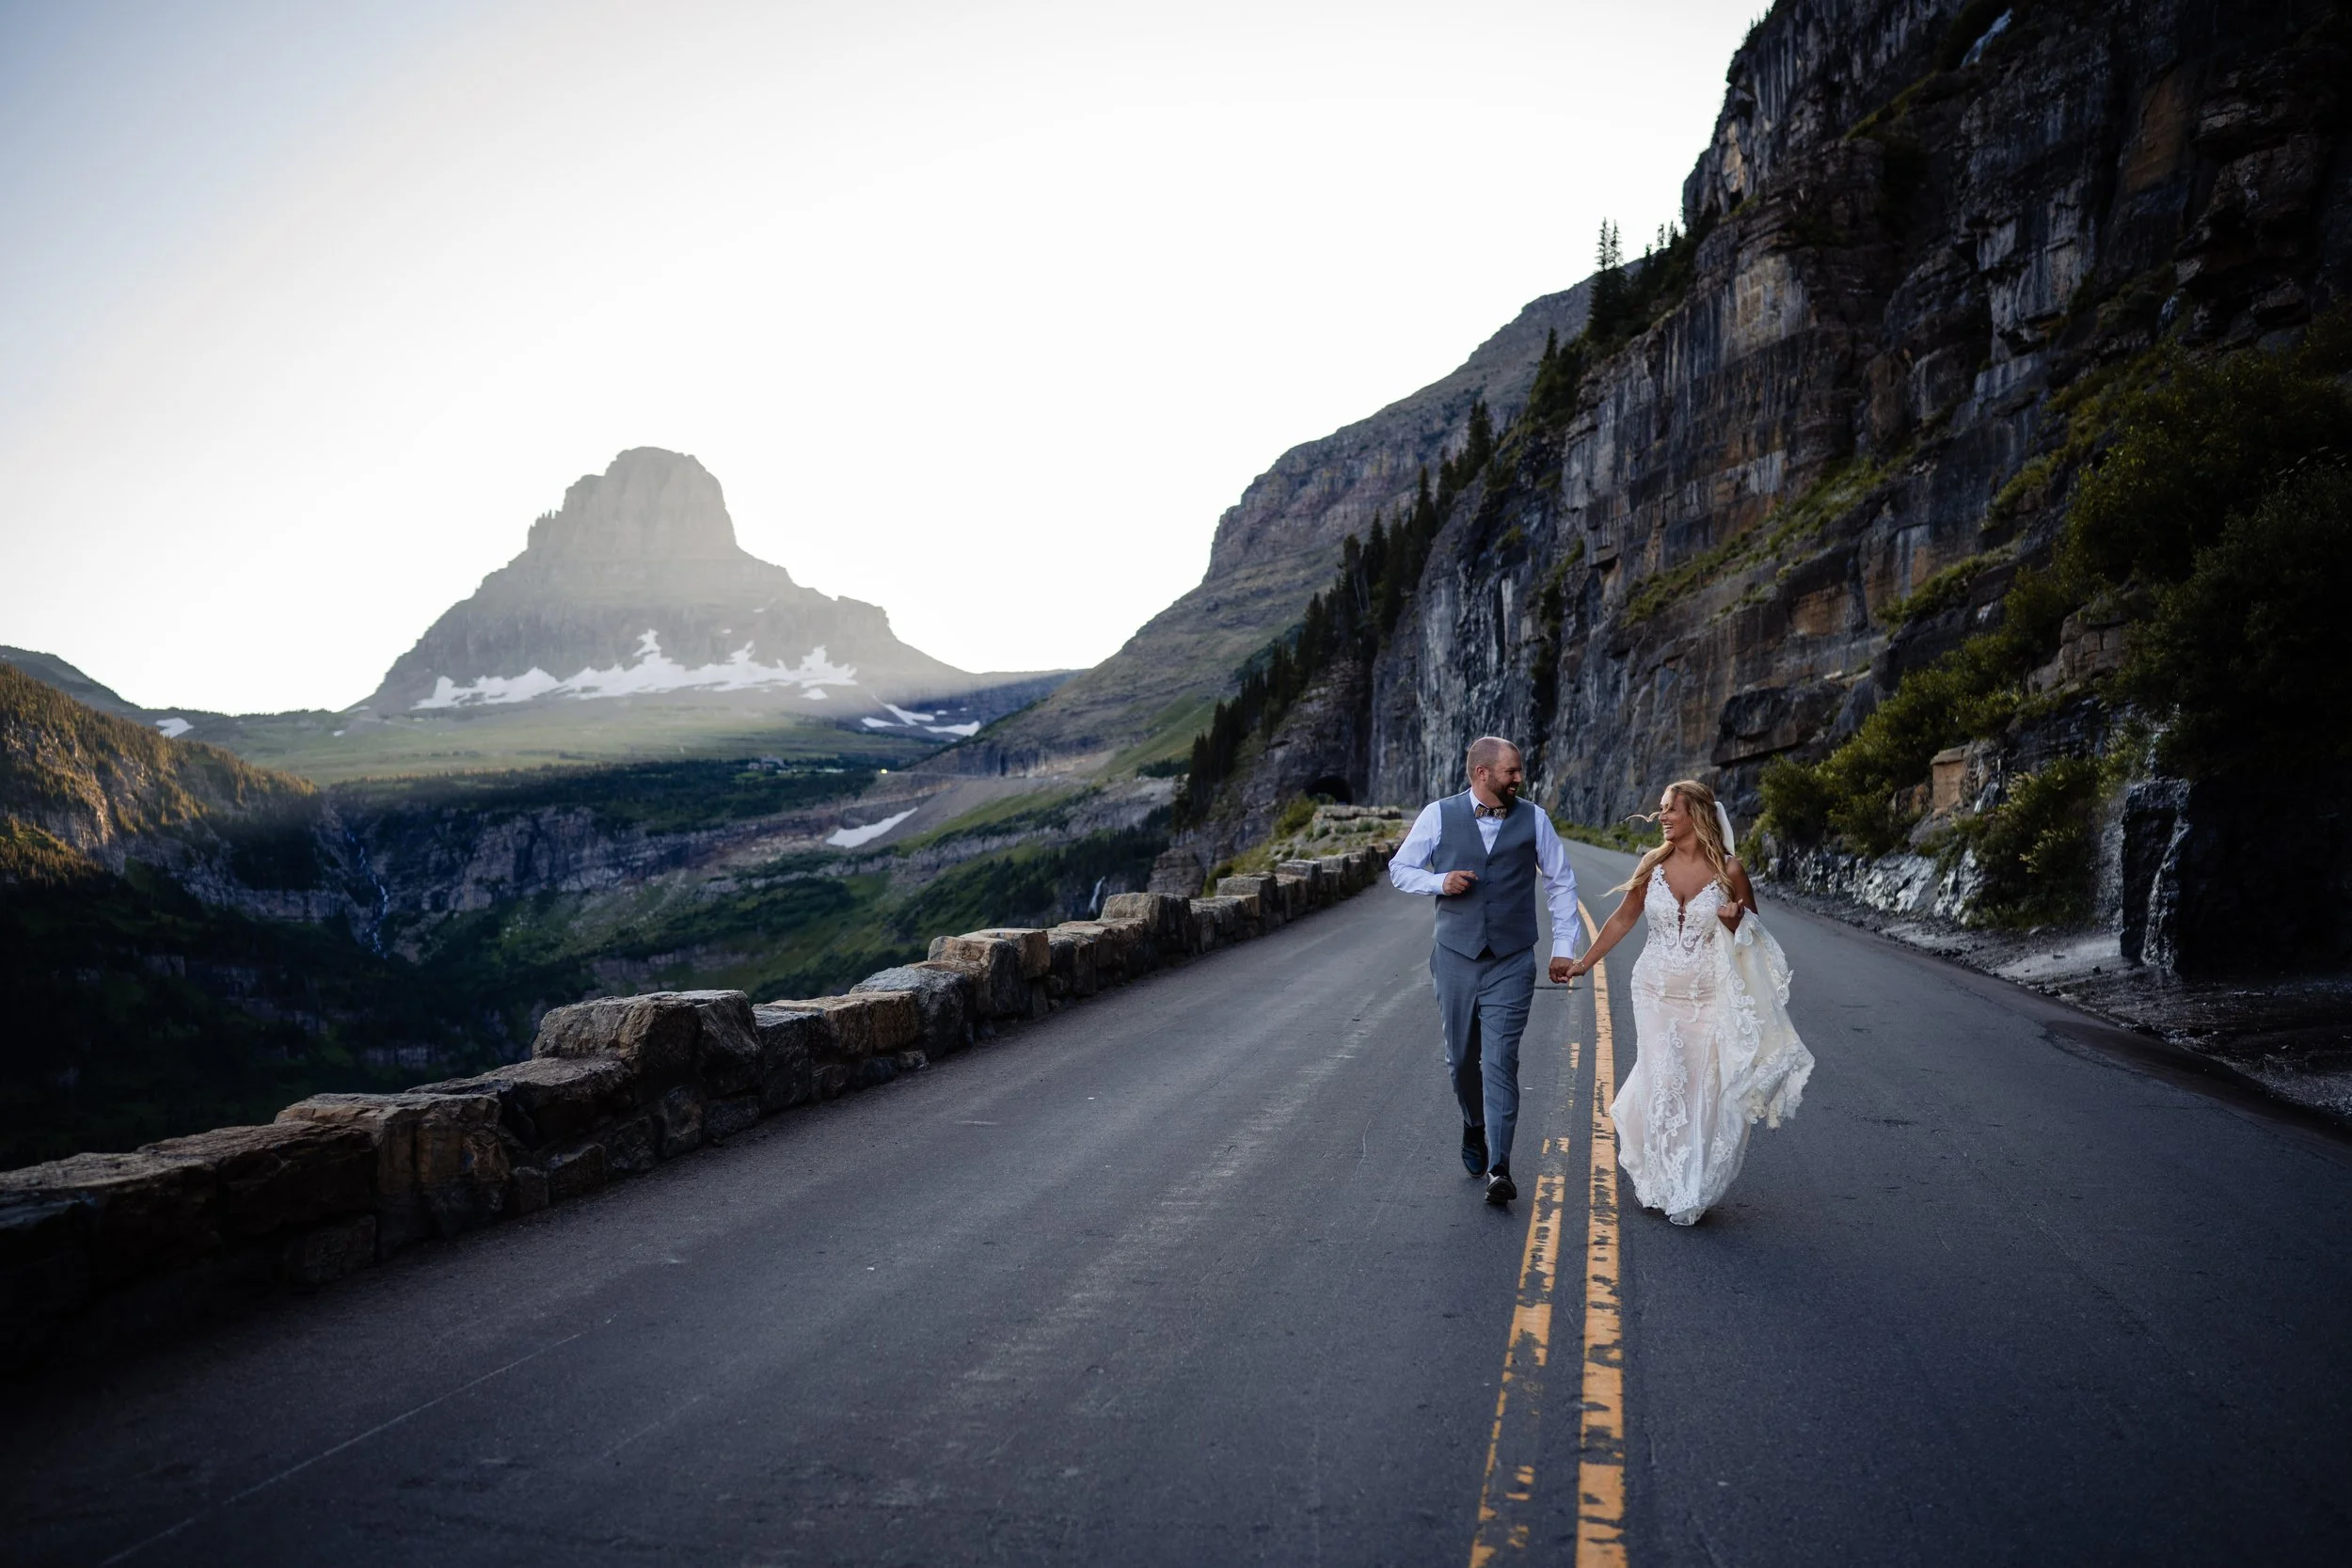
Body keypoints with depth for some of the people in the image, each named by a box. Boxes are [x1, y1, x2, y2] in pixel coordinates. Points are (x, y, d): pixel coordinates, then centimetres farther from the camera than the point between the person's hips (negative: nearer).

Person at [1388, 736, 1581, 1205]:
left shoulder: (1534, 819, 2)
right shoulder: (1439, 815, -1)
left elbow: (1561, 884, 10)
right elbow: (1400, 868, 7)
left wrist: (1563, 946, 4)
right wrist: (1439, 881, -13)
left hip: (1512, 961, -1)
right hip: (1455, 956, 1)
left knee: (1501, 1061, -9)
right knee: (1461, 1058, 12)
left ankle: (1499, 1169, -4)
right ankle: (1474, 1127, 40)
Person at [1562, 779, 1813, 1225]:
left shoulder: (1729, 871, -7)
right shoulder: (1653, 865, 0)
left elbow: (1753, 936, 5)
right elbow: (1623, 918, 11)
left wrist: (1735, 922, -18)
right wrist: (1584, 962, 12)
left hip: (1708, 999, -2)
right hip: (1657, 993, 2)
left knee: (1703, 1093, 2)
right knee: (1661, 1086, 2)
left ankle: (1692, 1192, 20)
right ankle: (1661, 1185, 20)